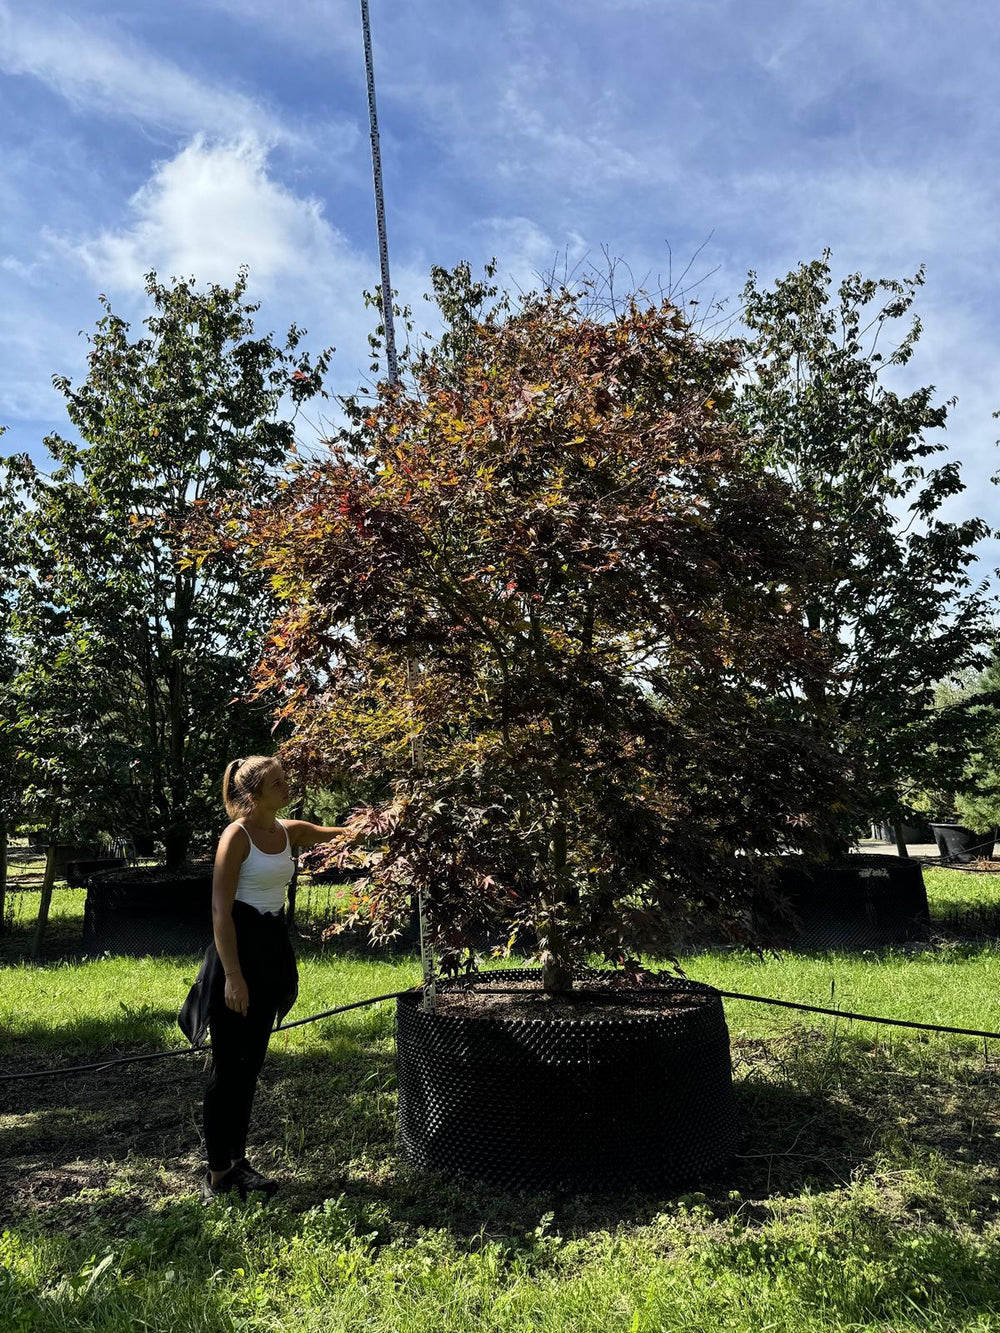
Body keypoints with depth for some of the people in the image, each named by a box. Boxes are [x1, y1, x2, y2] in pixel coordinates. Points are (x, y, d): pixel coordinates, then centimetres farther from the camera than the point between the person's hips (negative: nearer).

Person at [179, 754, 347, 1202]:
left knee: (251, 1063, 16)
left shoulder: (290, 831, 5)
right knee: (229, 1065, 4)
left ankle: (238, 1160, 29)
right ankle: (218, 1173, 18)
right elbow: (221, 910, -17)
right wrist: (233, 976, -19)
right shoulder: (237, 836, -15)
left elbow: (345, 833, 14)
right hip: (239, 947, -7)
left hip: (272, 949, 7)